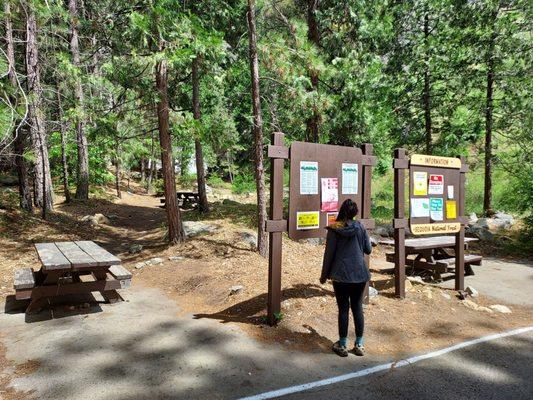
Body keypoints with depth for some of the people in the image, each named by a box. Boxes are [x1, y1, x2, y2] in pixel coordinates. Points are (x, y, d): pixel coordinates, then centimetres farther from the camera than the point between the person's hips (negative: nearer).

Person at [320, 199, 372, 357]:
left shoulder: (334, 229, -9)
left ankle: (342, 345, 16)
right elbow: (368, 250, 6)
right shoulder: (360, 227, -1)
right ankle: (359, 345, 20)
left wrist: (324, 275, 3)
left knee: (343, 309, 7)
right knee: (357, 308, 12)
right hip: (359, 274, 3)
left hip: (340, 274, -2)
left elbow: (329, 253, -7)